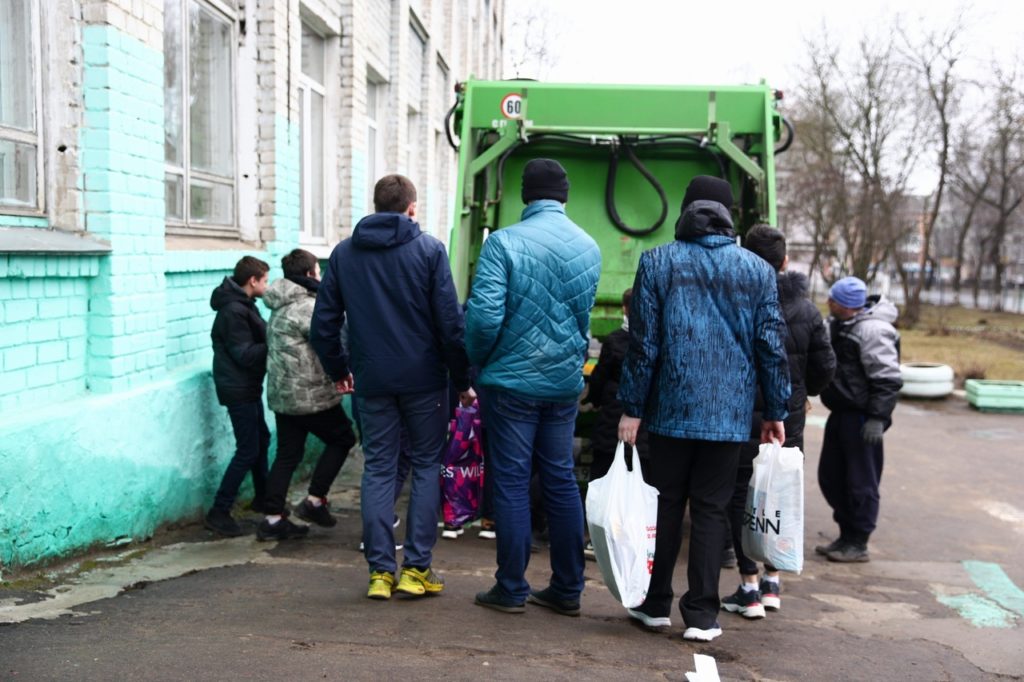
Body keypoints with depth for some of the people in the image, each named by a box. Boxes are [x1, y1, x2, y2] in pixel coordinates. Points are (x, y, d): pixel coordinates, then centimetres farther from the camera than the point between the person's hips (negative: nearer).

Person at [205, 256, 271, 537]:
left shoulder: (242, 305, 12)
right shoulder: (233, 311, -20)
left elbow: (256, 339, 12)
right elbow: (245, 355, -23)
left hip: (248, 387, 11)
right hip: (238, 389, -11)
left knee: (261, 439, 21)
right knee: (248, 450, -7)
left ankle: (262, 497, 36)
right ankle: (218, 512, -1)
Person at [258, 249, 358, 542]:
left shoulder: (281, 306, 12)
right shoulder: (308, 307, -16)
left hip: (281, 394, 8)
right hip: (310, 394, -8)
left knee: (287, 454, 12)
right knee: (342, 439, 9)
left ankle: (272, 519, 12)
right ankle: (314, 501, 8)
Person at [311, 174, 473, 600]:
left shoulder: (344, 253, 6)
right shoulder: (429, 249, -4)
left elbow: (323, 324, 7)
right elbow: (450, 322, -8)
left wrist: (338, 370, 20)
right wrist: (462, 378, 1)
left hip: (372, 380, 3)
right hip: (423, 377, -2)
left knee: (378, 469, 10)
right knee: (426, 465, 8)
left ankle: (380, 570, 9)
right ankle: (416, 568, 6)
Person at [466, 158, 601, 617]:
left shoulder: (503, 242, -12)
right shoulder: (588, 247, 3)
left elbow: (484, 315, -16)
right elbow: (586, 319, 9)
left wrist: (478, 362, 1)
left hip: (512, 380, -4)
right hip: (565, 381, 5)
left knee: (511, 482, 4)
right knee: (561, 480, 12)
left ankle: (511, 589, 12)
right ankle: (567, 588, 19)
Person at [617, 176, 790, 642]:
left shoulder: (657, 263, -1)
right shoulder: (758, 271, 4)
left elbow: (643, 343, -4)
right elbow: (772, 346, 4)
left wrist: (632, 407, 0)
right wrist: (776, 412, 11)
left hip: (671, 409, -1)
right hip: (731, 413, 1)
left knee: (666, 506, 10)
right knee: (711, 510, 6)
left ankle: (656, 604, 21)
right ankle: (701, 614, 9)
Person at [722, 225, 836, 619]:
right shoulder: (806, 309, 3)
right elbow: (826, 366, 5)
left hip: (744, 416, -4)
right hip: (789, 417, 5)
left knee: (741, 497, 4)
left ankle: (749, 586, 5)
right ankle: (772, 580, 23)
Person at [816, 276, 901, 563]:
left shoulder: (872, 330, -18)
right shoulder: (838, 324, 10)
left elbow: (887, 380, -20)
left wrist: (877, 417, -21)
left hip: (861, 418, -10)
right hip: (841, 412, 10)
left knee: (861, 482, 0)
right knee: (831, 476, 15)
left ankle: (858, 544, 10)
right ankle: (846, 534, 27)